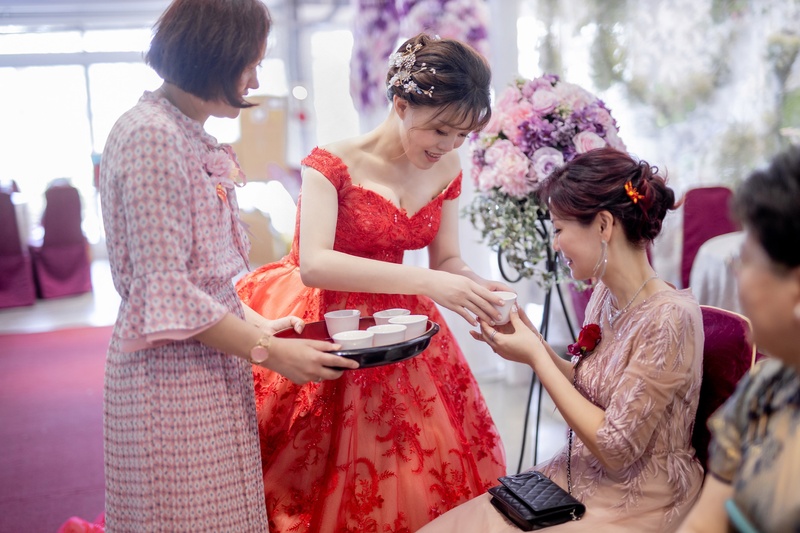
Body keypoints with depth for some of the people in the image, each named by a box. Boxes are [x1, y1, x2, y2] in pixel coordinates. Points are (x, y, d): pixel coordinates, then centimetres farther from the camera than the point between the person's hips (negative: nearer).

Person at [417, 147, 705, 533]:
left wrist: (535, 357, -17)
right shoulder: (604, 294, 0)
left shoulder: (669, 318, -23)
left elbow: (614, 447, -21)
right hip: (580, 479, 7)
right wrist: (537, 347, -5)